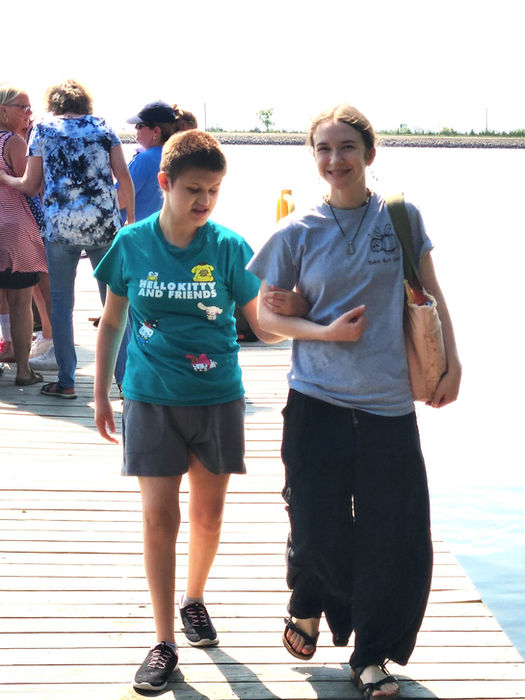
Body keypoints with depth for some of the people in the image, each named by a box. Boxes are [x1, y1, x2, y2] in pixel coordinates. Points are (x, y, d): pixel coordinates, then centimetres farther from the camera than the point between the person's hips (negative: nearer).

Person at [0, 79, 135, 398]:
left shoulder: (43, 129, 8)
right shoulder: (102, 126, 11)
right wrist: (131, 220, 9)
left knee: (61, 302, 9)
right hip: (104, 225, 1)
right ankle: (126, 378, 5)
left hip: (60, 225, -1)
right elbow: (124, 176, 1)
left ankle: (66, 382, 10)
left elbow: (31, 186, 8)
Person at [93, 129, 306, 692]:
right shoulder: (132, 244, -3)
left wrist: (294, 310, -21)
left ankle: (194, 599, 39)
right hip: (151, 398, -1)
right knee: (158, 517, -4)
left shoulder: (228, 248, -5)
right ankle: (164, 642, 5)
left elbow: (266, 329, -2)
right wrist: (100, 394, 8)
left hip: (217, 398, 1)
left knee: (208, 514, 12)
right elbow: (111, 322, 8)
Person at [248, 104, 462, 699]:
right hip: (317, 404, -1)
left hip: (390, 404, 1)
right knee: (319, 531, 4)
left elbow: (430, 294, 12)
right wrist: (326, 332, -11)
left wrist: (451, 361, 5)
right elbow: (266, 314, 4)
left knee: (397, 538, 1)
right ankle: (307, 607, 38)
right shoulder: (298, 232, -1)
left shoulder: (401, 216, 2)